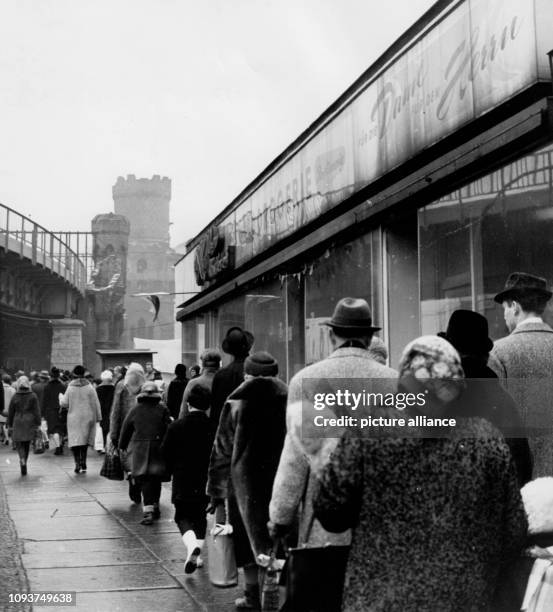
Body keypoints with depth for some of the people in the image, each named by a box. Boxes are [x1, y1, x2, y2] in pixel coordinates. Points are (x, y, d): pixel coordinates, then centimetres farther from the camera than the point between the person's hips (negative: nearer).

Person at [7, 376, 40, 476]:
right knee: (27, 445, 13)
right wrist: (37, 425, -2)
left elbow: (10, 412, 3)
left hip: (17, 423, -1)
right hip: (29, 423, 1)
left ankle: (22, 459, -23)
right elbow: (36, 411, -6)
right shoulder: (33, 396, -3)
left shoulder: (15, 397, -1)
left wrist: (10, 426, 11)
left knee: (19, 444, 5)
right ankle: (23, 467, 21)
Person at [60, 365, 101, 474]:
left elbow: (64, 403, 1)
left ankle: (77, 463, -13)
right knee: (85, 440, 14)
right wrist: (98, 417, 6)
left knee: (75, 440, 0)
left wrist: (61, 397, 23)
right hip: (87, 417, 1)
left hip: (74, 418, -1)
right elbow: (96, 403, -3)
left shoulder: (70, 388, -5)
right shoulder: (89, 387, -4)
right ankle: (83, 463, 14)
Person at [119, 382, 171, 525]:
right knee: (156, 479, 13)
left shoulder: (134, 410, 3)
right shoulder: (162, 409, 0)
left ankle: (148, 510, -16)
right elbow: (169, 429, -4)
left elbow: (125, 430, 9)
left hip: (139, 450, 0)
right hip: (158, 448, 1)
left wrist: (122, 447, 21)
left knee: (144, 479, -3)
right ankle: (155, 507, 24)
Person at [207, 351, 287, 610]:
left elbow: (222, 450, -1)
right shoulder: (288, 400, -2)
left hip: (245, 480, -1)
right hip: (282, 479, 1)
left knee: (249, 536, 11)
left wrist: (216, 490, 5)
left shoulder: (236, 403, -3)